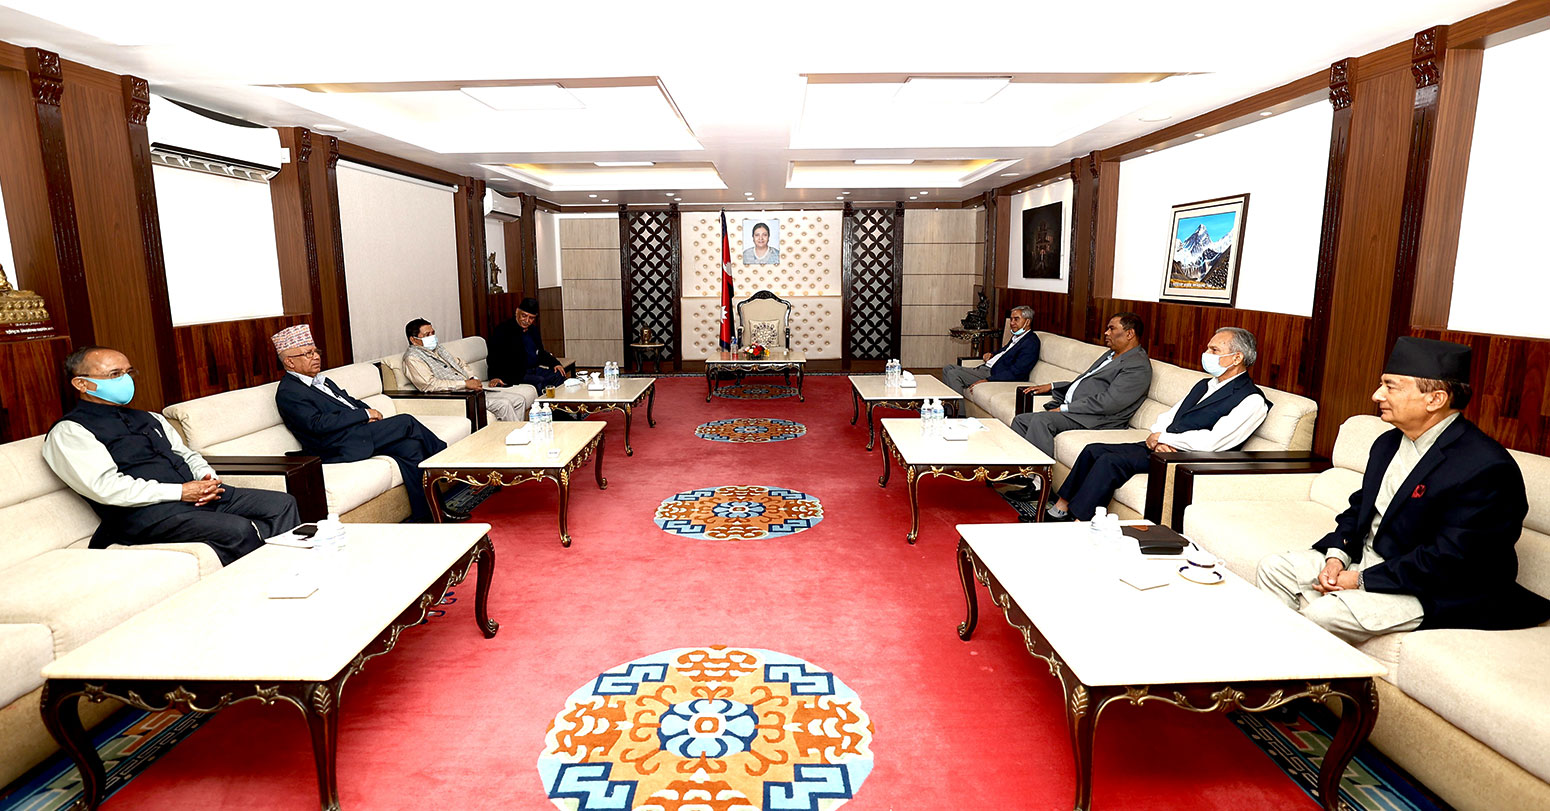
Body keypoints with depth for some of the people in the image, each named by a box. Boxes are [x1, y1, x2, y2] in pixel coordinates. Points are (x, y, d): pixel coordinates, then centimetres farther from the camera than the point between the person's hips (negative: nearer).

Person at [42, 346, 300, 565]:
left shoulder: (148, 419, 25)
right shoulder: (68, 432, 1)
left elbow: (186, 454, 26)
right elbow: (107, 487, -12)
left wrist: (207, 478, 2)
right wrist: (180, 492, -16)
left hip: (202, 494, 8)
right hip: (146, 512, -8)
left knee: (283, 503, -11)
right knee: (238, 530, -33)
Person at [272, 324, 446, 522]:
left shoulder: (319, 381, 23)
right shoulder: (288, 393, -6)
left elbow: (349, 401, 26)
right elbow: (318, 424, -18)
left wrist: (369, 411, 2)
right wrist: (364, 415, -16)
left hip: (360, 432, 9)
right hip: (339, 447, -9)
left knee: (411, 447, -15)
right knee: (406, 422, -16)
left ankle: (423, 516, -13)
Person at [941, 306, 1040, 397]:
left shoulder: (1031, 342, -15)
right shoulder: (1017, 336, 15)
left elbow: (1015, 373, -23)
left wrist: (987, 380, -29)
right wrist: (992, 354, 10)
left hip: (994, 376, -10)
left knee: (953, 374, -21)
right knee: (948, 368, 7)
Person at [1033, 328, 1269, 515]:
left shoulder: (1252, 400, -9)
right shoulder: (1204, 385, 19)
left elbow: (1211, 442, -20)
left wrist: (1164, 438, -10)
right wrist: (1156, 436, -5)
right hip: (1159, 447, 9)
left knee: (1110, 461, -25)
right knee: (1094, 450, -4)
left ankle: (1079, 522, -20)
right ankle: (1062, 506, 0)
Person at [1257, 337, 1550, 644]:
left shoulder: (1486, 469, -21)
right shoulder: (1388, 443, 7)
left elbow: (1449, 559, -23)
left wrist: (1363, 580, -20)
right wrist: (1337, 555, -4)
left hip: (1431, 593, -8)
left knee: (1324, 614, -28)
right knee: (1274, 568, 0)